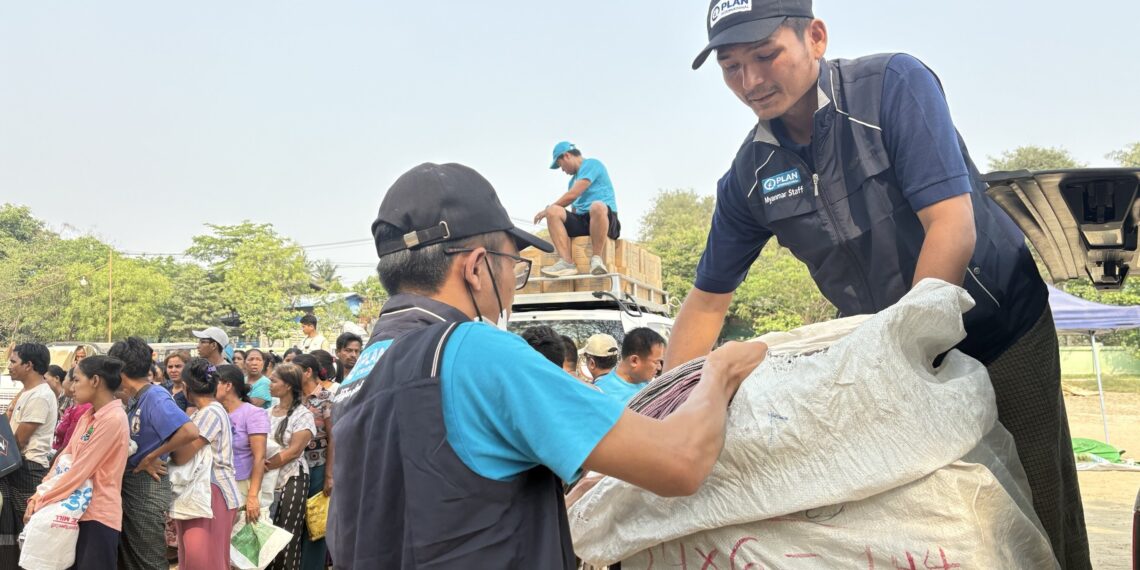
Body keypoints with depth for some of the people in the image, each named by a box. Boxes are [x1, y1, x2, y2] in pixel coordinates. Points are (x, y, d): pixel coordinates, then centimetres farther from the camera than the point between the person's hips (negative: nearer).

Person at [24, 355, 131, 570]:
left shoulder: (113, 419, -18)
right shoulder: (87, 417, 12)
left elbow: (80, 470, -19)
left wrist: (42, 502, -13)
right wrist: (38, 495, 0)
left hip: (99, 515, -9)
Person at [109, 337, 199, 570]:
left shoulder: (155, 397, -20)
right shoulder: (133, 399, 7)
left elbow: (190, 432, -34)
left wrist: (151, 457, -23)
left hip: (148, 487, -9)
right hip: (128, 483, 9)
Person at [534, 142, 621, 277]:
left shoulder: (592, 164, 2)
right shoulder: (574, 179, 29)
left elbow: (573, 195, -8)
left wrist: (547, 208, 2)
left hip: (605, 219, -7)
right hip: (581, 221, 7)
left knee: (597, 206, -41)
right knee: (553, 212, -17)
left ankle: (596, 259, -29)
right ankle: (567, 262, -32)